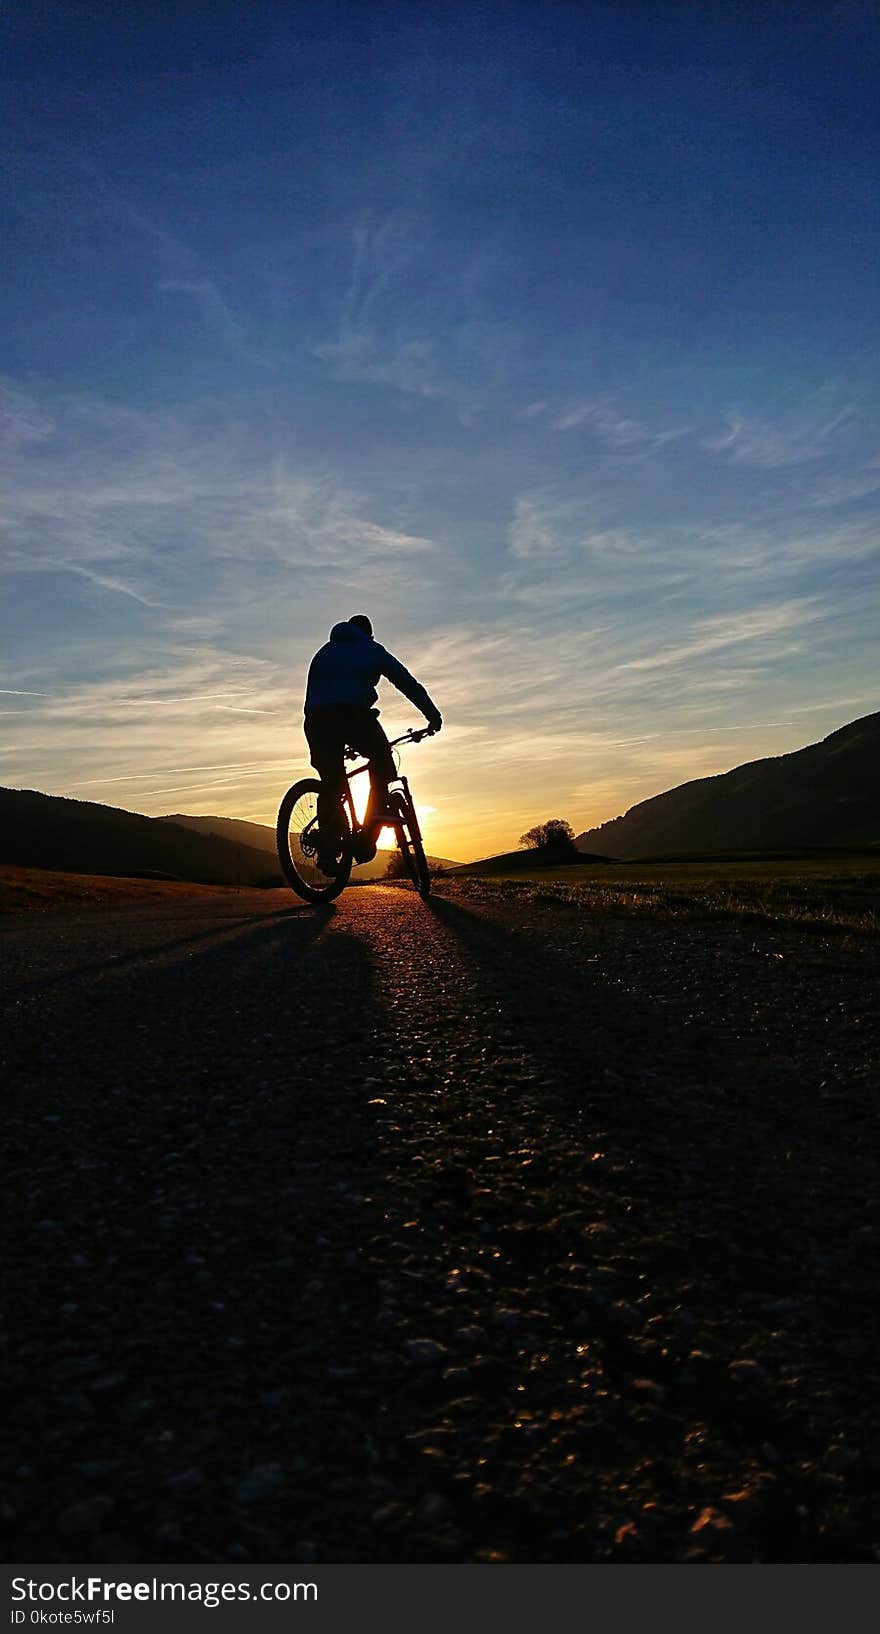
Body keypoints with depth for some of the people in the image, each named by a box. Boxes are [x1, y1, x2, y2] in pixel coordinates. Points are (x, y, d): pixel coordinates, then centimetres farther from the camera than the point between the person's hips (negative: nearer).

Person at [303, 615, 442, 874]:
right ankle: (366, 840, 2)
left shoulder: (323, 653, 32)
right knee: (383, 770, 14)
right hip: (354, 715, -3)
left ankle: (327, 851, 0)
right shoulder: (372, 651, 22)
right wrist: (433, 716, 26)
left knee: (331, 784, 11)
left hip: (318, 720, 4)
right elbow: (408, 684, 19)